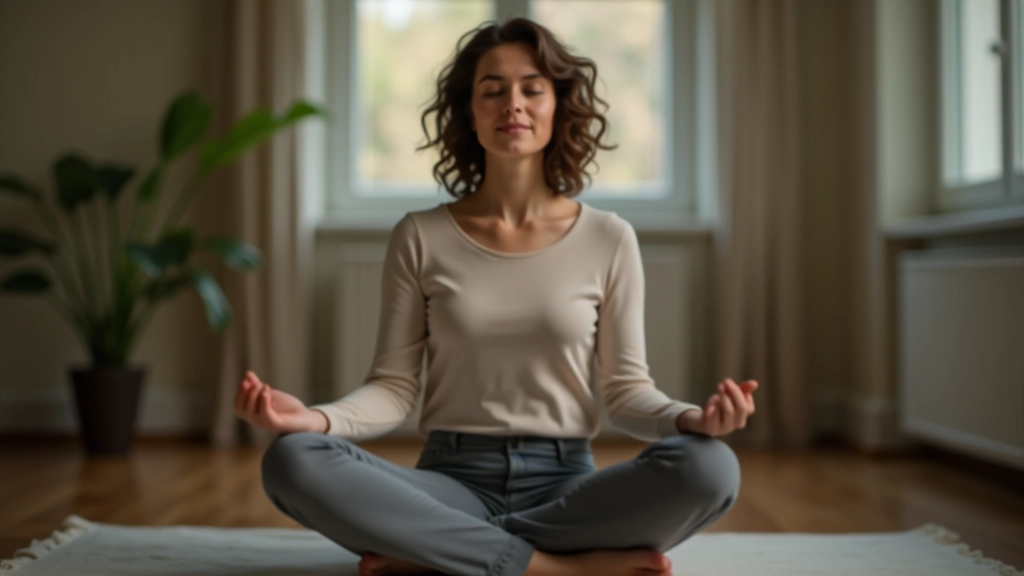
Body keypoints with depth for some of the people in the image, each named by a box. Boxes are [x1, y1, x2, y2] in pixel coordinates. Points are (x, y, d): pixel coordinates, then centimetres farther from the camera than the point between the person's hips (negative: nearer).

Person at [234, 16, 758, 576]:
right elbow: (393, 385, 2)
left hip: (564, 483, 1)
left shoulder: (608, 239, 4)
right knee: (291, 461, -28)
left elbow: (625, 387, 4)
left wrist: (691, 417, -18)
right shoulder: (419, 237, 3)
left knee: (708, 466, -30)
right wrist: (315, 418, -19)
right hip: (452, 482, 0)